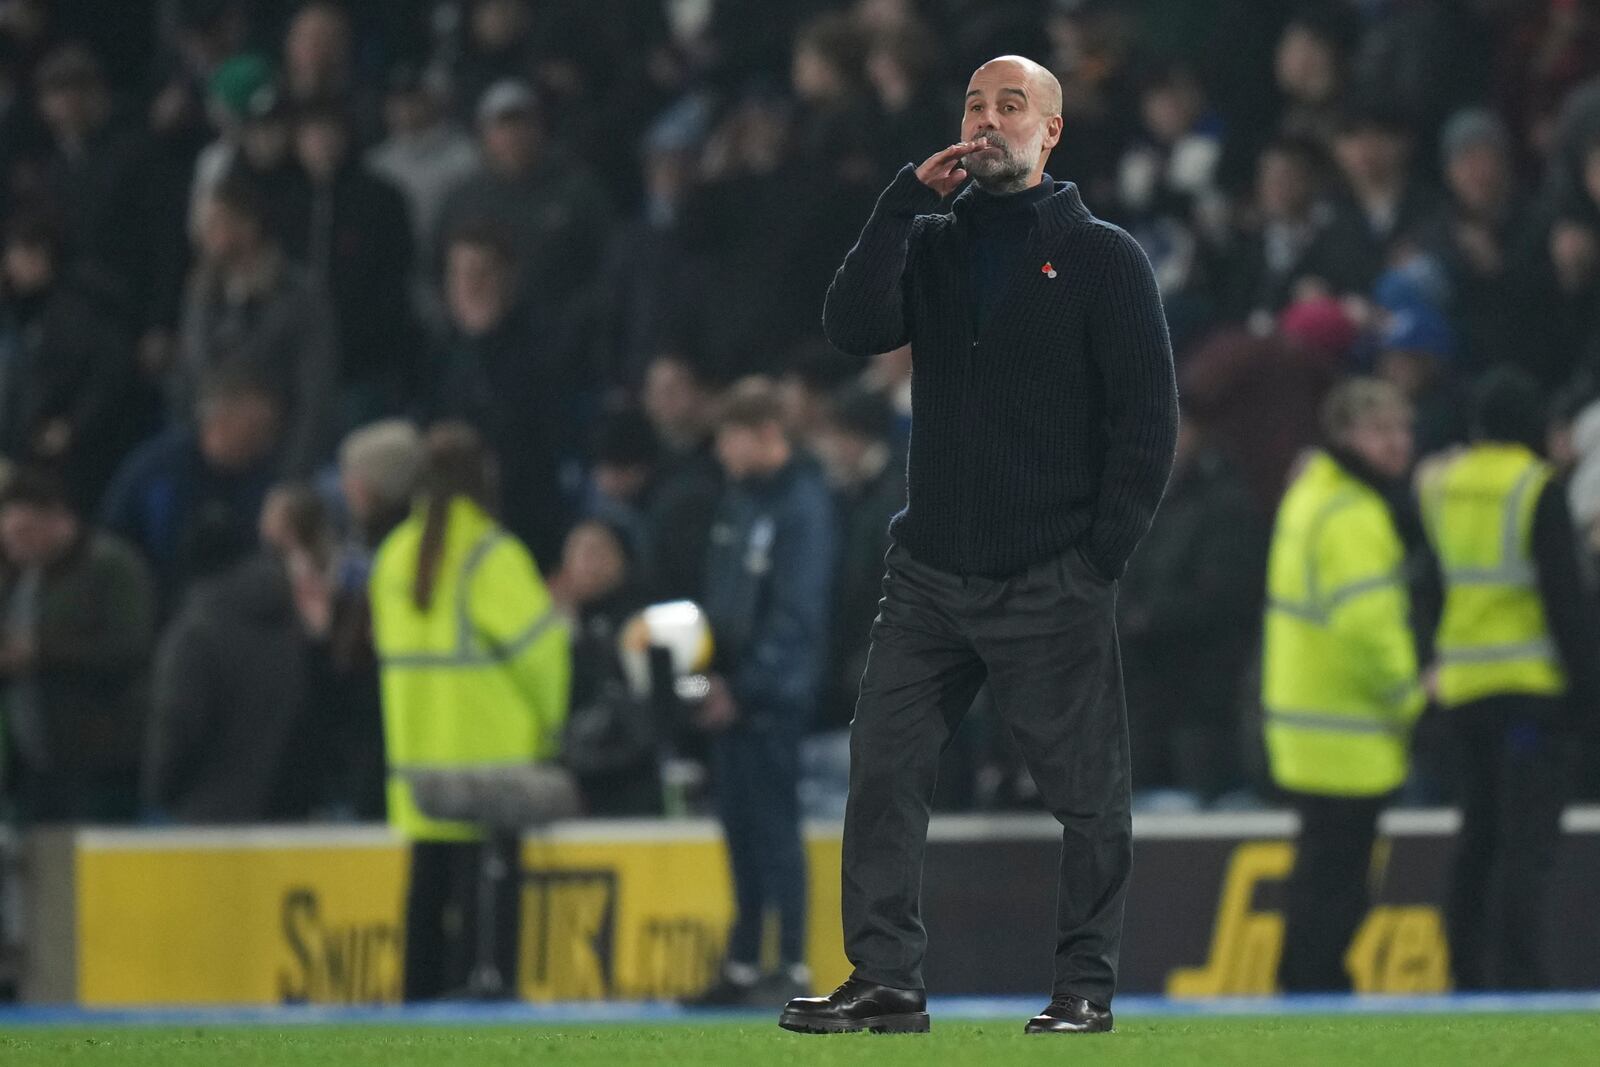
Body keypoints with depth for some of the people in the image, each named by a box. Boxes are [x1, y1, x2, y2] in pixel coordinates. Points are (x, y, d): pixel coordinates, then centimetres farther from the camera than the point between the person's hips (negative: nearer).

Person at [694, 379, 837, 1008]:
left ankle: (793, 970, -3)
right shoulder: (738, 497, 12)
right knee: (740, 830, 9)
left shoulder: (803, 504, -13)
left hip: (774, 694, -8)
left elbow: (795, 613, -16)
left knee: (775, 828, -6)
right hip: (730, 691, 8)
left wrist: (744, 687, -15)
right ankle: (743, 967, 14)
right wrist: (715, 673, 5)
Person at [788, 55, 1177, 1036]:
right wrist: (910, 196, -9)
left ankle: (1087, 985, 9)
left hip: (1051, 586, -4)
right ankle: (886, 982, 3)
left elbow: (1149, 419, -2)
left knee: (1088, 793, -1)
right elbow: (853, 328, -6)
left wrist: (1102, 558, -8)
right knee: (883, 772, -1)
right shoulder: (931, 244, 12)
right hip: (929, 577, 4)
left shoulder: (1103, 257, 1)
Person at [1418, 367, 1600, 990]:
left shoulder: (1438, 485, 8)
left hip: (1461, 688, 6)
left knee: (1479, 839, 16)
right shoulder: (1537, 489, -10)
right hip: (1530, 683, -6)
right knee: (1527, 843, -8)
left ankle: (1470, 974, 17)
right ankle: (1514, 977, -16)